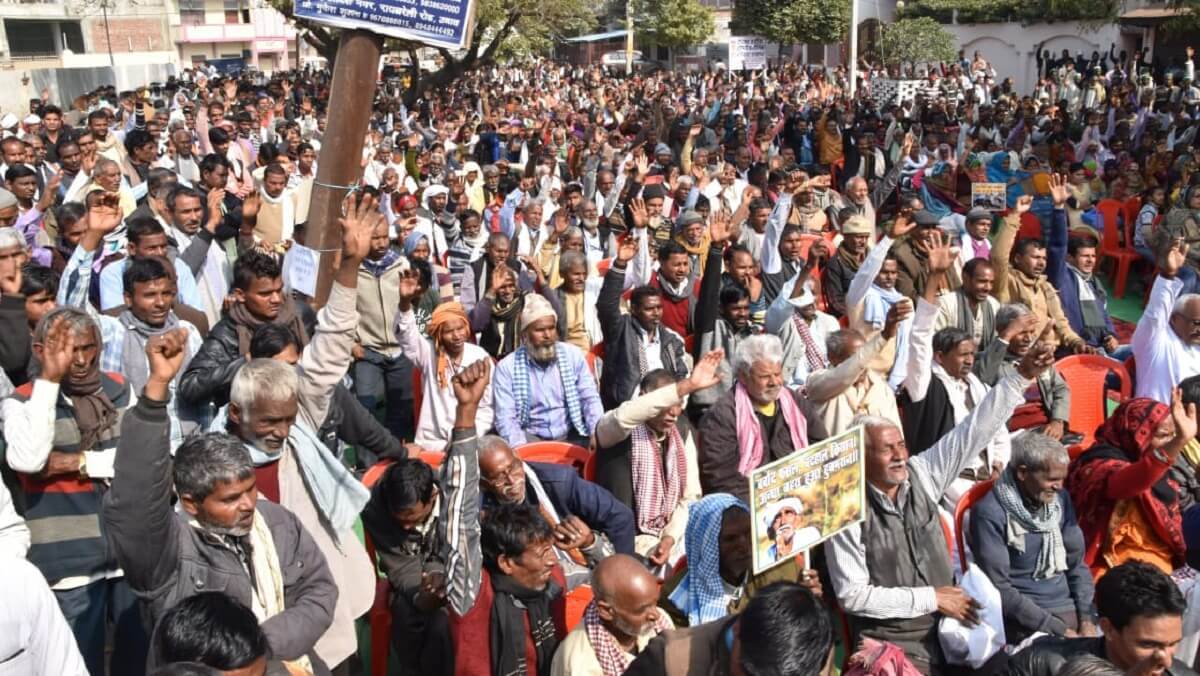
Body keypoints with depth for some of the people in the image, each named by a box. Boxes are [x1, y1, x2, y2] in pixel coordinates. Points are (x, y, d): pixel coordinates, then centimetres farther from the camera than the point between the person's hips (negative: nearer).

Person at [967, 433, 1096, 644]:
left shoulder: (1060, 499, 7)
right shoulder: (990, 514, -14)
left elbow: (1077, 563, 12)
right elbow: (999, 590, -14)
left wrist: (1087, 620, -1)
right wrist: (1058, 631, -15)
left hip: (1070, 609, 6)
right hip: (1024, 622, -6)